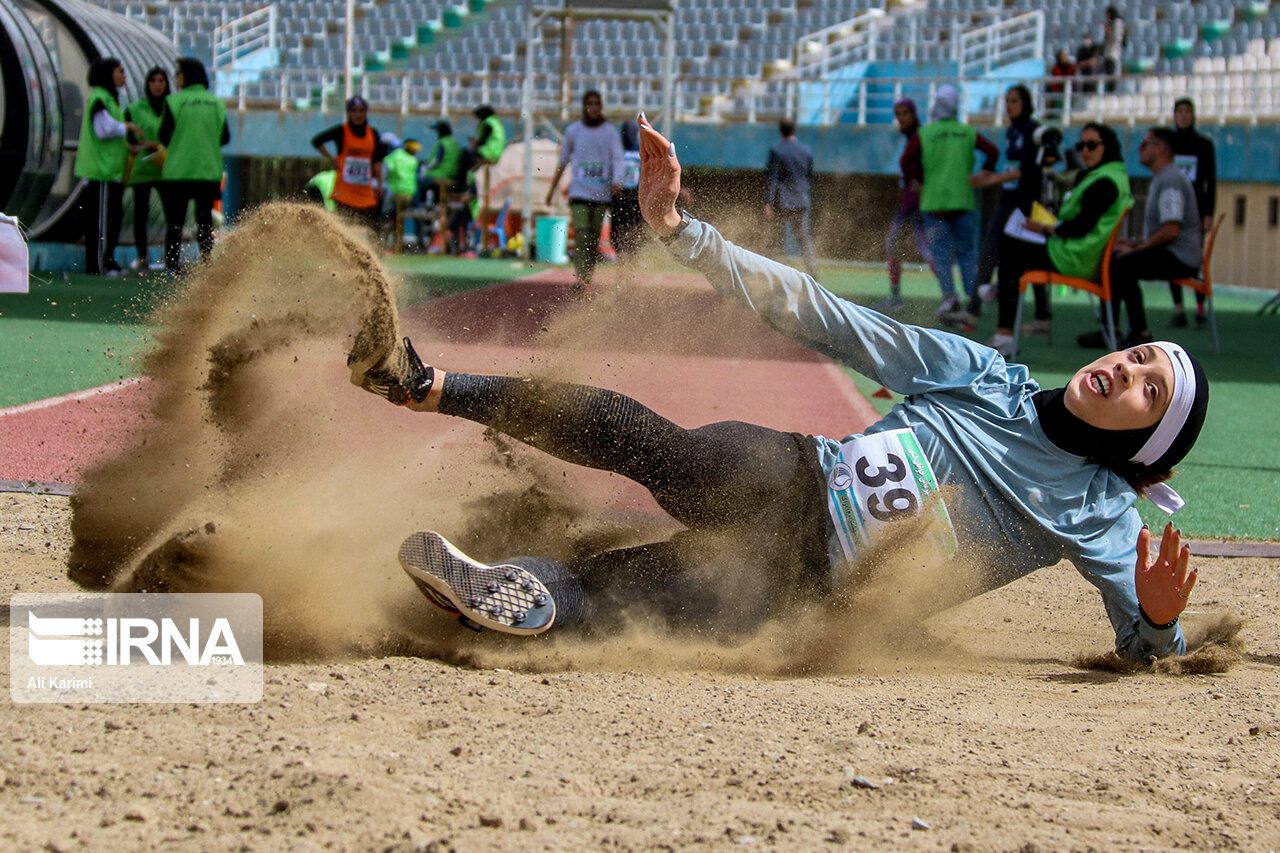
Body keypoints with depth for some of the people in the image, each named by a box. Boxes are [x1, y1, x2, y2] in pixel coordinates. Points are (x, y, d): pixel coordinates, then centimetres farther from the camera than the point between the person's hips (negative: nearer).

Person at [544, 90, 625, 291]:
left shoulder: (610, 132, 5)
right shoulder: (573, 131, 8)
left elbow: (618, 159, -5)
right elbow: (563, 161, 16)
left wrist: (616, 182, -23)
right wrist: (552, 189, 18)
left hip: (602, 193, 1)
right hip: (579, 192, -1)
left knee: (594, 238, 1)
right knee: (581, 233, -16)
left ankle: (588, 278, 13)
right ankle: (580, 279, -25)